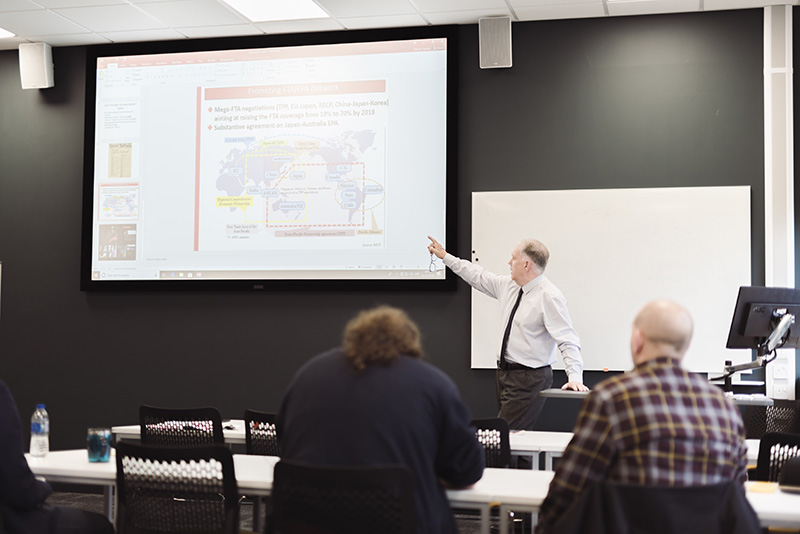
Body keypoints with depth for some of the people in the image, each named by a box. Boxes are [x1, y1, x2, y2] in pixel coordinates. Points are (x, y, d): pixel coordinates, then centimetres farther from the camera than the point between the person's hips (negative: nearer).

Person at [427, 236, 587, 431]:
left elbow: (568, 341, -20)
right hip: (505, 372, 9)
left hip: (529, 378, -9)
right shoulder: (508, 286, 8)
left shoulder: (550, 297, -16)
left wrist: (575, 378, -31)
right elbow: (479, 276, 24)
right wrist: (445, 256, 30)